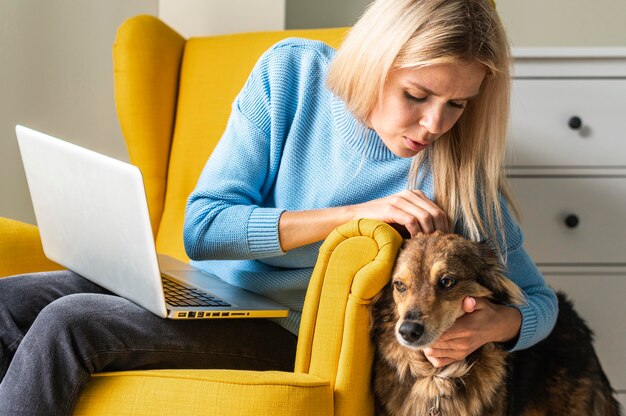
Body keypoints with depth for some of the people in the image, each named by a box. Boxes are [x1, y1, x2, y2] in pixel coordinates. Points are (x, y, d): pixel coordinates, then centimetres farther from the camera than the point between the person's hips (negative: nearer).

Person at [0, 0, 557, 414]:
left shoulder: (455, 170, -14)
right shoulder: (292, 73, -11)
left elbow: (538, 300, -3)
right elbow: (203, 227, -13)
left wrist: (495, 325, -29)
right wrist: (354, 214, -25)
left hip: (287, 335, -3)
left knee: (67, 325, -26)